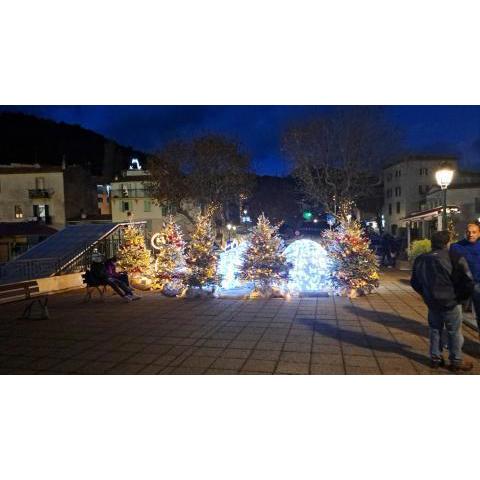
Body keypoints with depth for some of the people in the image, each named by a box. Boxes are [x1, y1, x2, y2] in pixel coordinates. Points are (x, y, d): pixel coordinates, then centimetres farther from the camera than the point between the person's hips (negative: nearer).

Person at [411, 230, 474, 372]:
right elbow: (468, 283, -18)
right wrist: (461, 296, -2)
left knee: (435, 330, 18)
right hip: (450, 302, -4)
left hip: (432, 302, 4)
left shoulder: (420, 260, 1)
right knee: (454, 332, 11)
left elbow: (414, 282, 8)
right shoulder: (455, 258, -17)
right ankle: (456, 362, 22)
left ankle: (435, 358, 26)